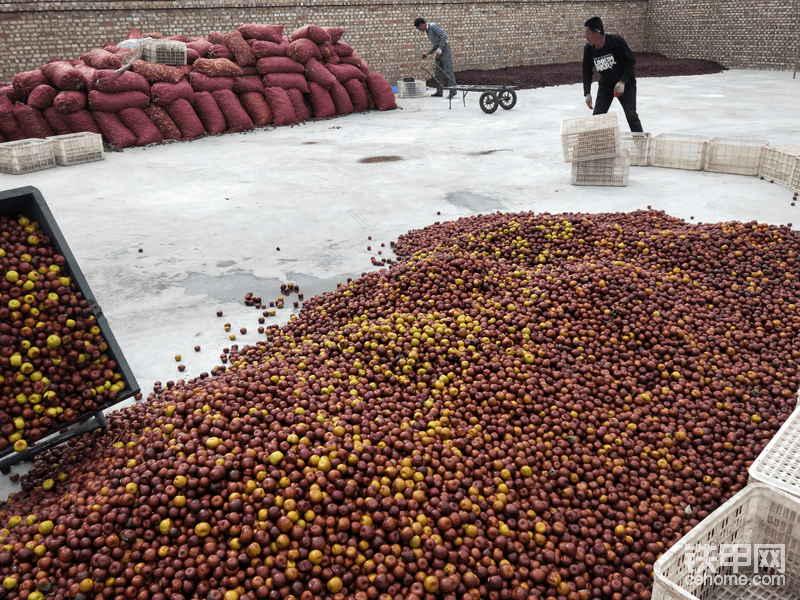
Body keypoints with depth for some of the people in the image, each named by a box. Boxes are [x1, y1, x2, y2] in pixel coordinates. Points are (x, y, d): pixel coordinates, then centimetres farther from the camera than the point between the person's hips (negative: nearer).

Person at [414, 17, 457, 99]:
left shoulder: (433, 26, -9)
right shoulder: (427, 31, 19)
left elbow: (444, 36, -17)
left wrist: (440, 49, -21)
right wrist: (427, 53, 17)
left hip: (445, 50, -10)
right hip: (439, 52, 10)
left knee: (448, 71, -12)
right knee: (439, 72, 8)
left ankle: (453, 91, -15)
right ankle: (439, 91, 11)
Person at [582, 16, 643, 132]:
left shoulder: (616, 41, -24)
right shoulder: (588, 49, -11)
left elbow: (631, 60, -16)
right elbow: (587, 72, 0)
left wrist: (622, 82, -25)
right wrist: (587, 93, -11)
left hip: (626, 83, -4)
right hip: (605, 85, 4)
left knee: (631, 116, -10)